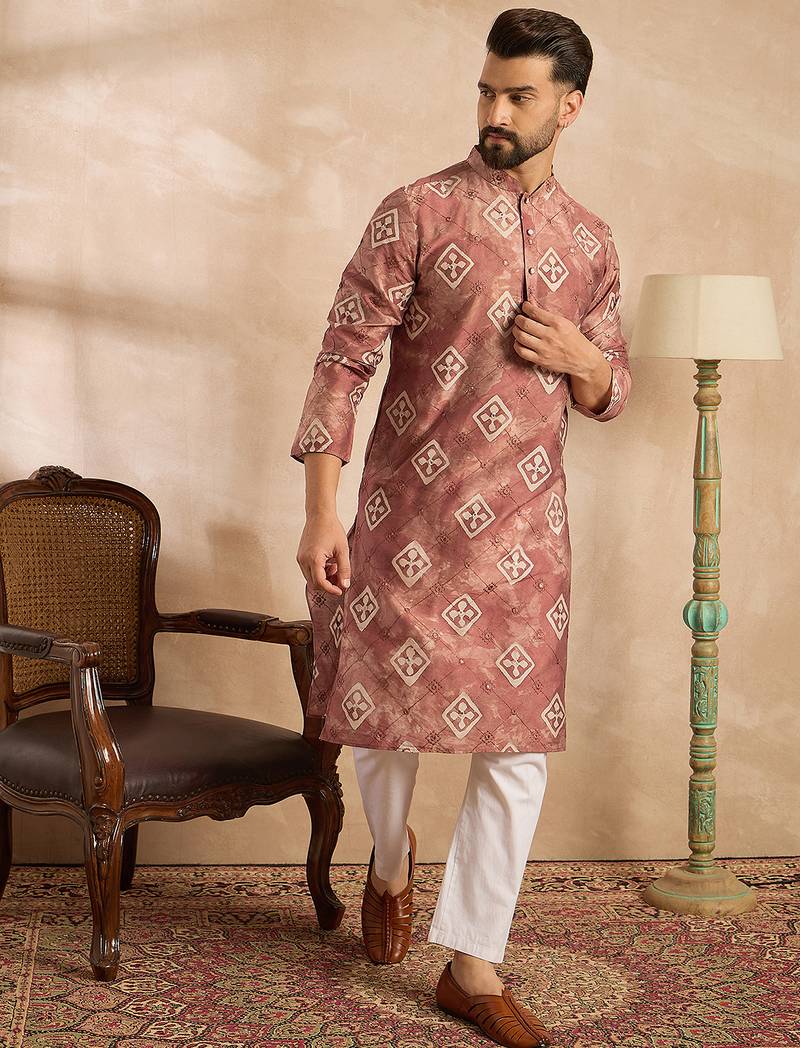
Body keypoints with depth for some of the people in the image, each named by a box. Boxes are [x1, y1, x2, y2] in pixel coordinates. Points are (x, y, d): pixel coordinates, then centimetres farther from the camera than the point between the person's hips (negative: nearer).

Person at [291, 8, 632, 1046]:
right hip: (411, 513, -3)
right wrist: (322, 511, -13)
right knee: (386, 710, 8)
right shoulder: (417, 212, -4)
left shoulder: (590, 241, 9)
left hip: (526, 527, 3)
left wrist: (583, 360, -6)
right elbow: (345, 359, -7)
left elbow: (611, 392, 19)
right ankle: (392, 862, 42)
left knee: (519, 748, 1)